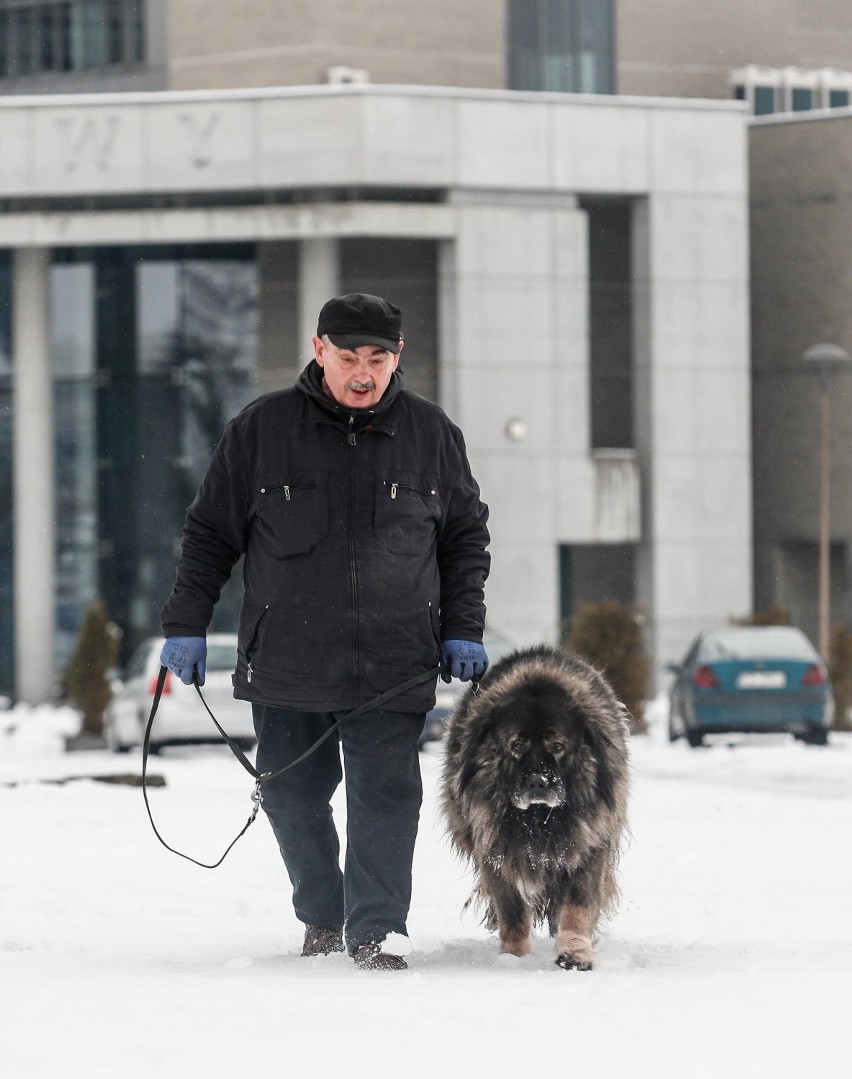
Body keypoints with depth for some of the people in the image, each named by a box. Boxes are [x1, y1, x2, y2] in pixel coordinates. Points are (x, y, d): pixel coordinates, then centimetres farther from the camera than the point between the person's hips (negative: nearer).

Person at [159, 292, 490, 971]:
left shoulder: (431, 433, 5)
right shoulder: (262, 429, 2)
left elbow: (467, 535, 15)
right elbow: (211, 533, 9)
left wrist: (463, 629, 8)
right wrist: (187, 625, 6)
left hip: (394, 666, -1)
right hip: (286, 659, 1)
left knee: (386, 795, -10)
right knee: (294, 796, 8)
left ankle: (378, 933, -8)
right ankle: (323, 919, 26)